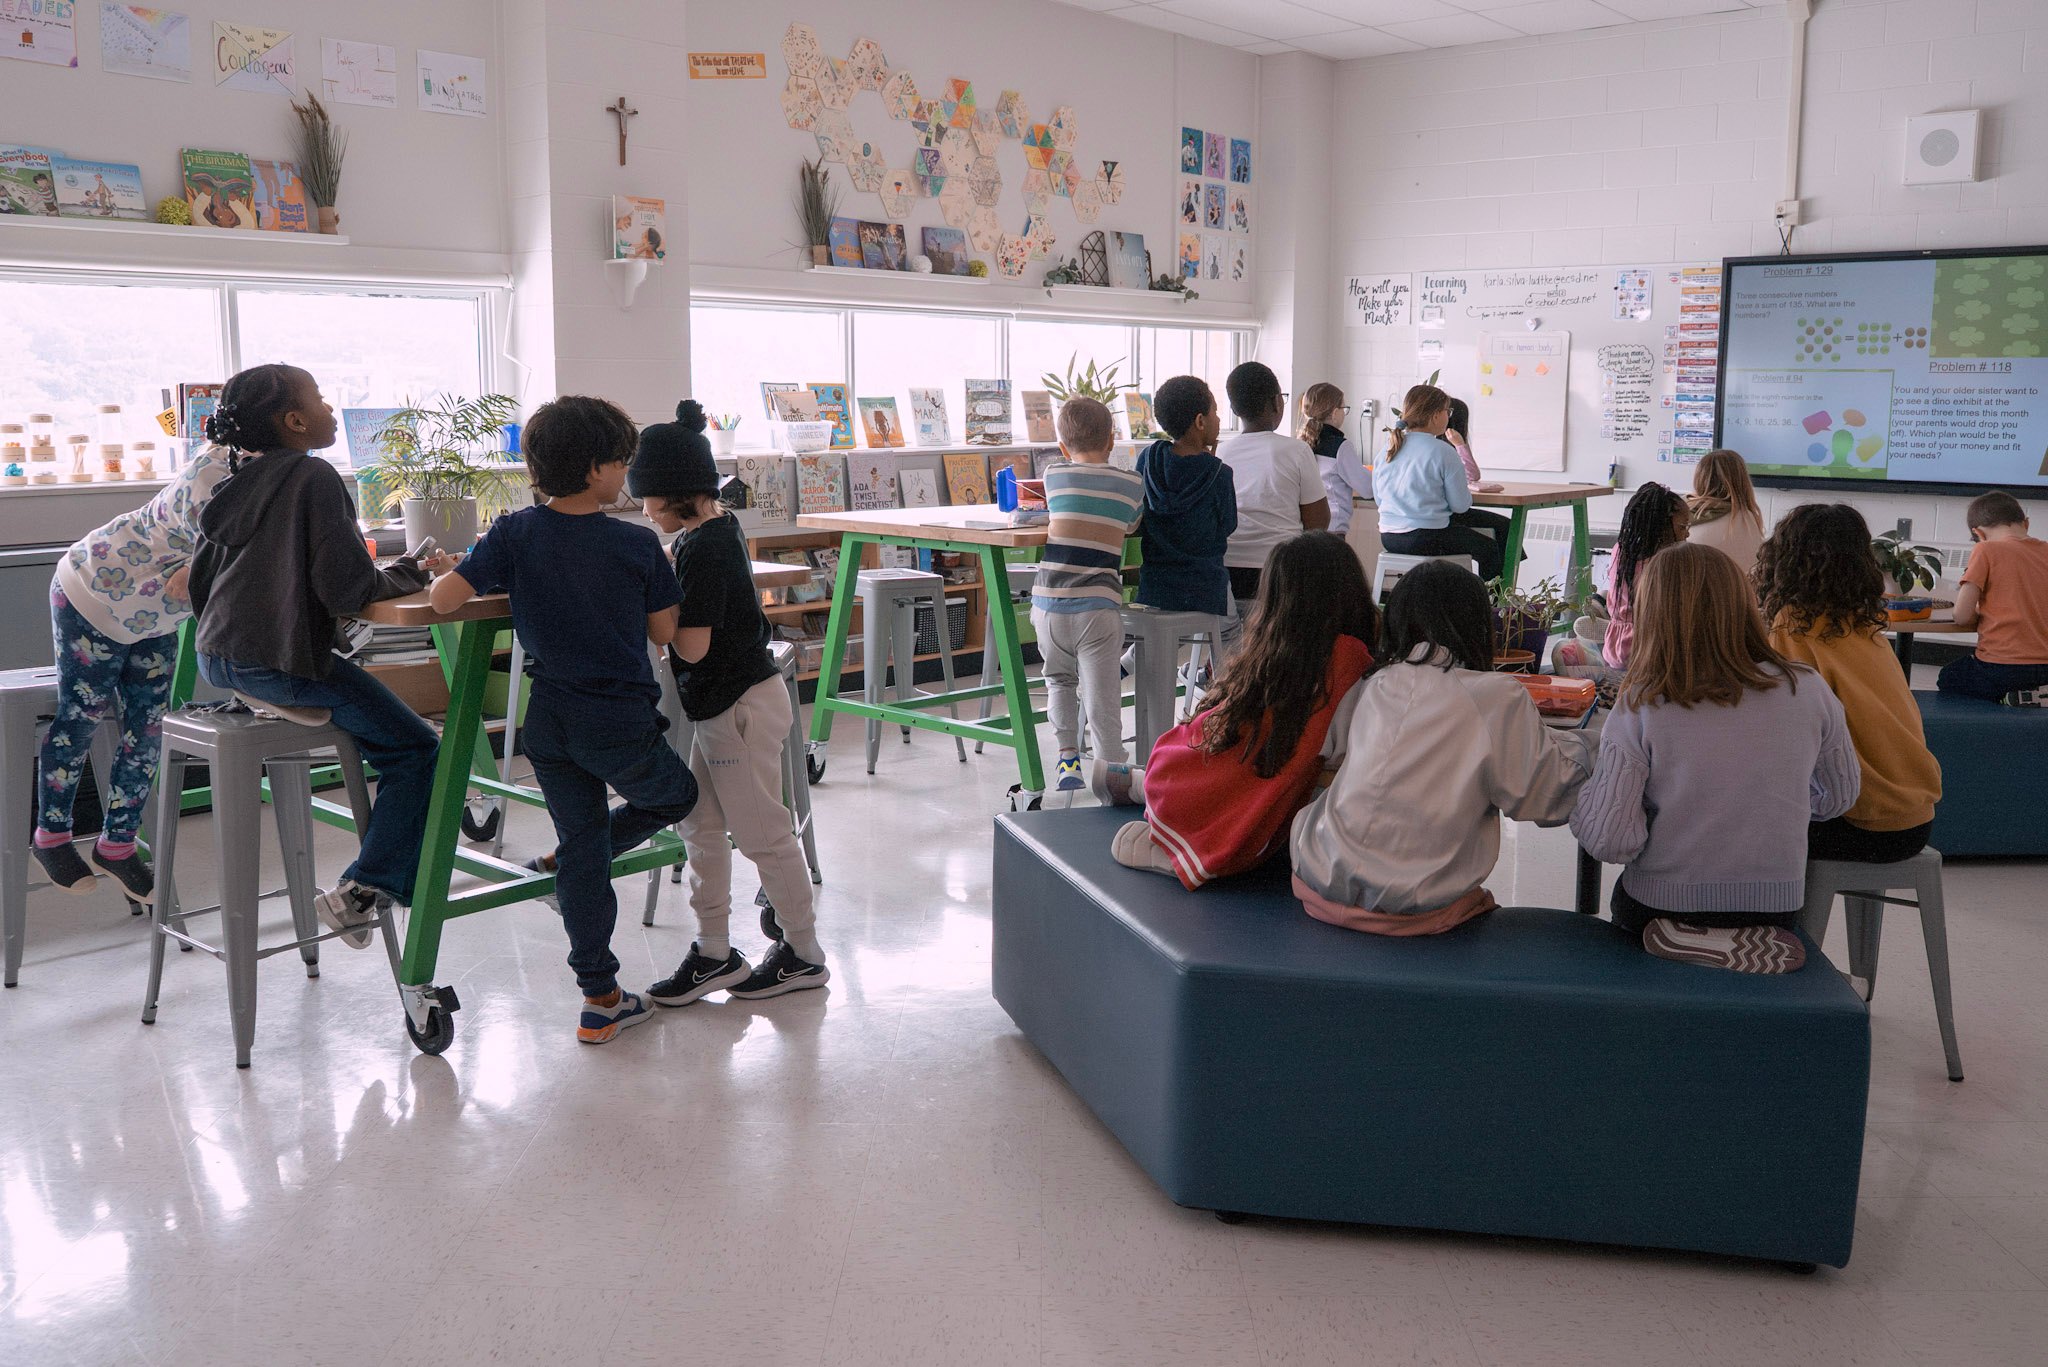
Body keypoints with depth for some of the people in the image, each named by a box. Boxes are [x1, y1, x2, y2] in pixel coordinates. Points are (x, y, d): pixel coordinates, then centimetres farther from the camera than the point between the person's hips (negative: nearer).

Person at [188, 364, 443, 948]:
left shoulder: (233, 486, 14)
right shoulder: (315, 477, -11)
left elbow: (198, 585, 20)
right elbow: (347, 590, -18)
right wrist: (412, 572, -2)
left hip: (215, 658, 9)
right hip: (281, 662, -9)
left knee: (387, 731, 26)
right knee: (414, 750, 0)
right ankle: (362, 891, -7)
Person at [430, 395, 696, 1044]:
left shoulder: (515, 534, -4)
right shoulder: (639, 544, -10)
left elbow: (443, 598, -11)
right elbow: (664, 632, -2)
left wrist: (450, 573, 12)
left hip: (550, 723, 4)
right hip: (623, 723, -3)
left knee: (582, 840, 13)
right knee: (676, 797, 26)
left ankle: (600, 999, 17)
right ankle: (569, 860, 19)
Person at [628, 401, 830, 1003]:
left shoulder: (704, 549, -22)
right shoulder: (719, 528, 7)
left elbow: (692, 646, -24)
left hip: (740, 705, -10)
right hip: (721, 706, 10)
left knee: (761, 831, 3)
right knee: (701, 824, 15)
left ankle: (804, 954, 18)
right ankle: (714, 953, 24)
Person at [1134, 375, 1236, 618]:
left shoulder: (1147, 459, -2)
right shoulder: (1219, 474, -12)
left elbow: (1137, 525, 8)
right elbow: (1228, 526, 2)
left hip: (1153, 586, 4)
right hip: (1205, 589, -4)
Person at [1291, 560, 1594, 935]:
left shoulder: (1375, 685, 5)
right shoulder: (1500, 698, -5)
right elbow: (1541, 795, 1)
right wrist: (1580, 745, 24)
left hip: (1324, 879, 2)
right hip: (1414, 900, -2)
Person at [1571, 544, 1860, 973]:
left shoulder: (1641, 707, -18)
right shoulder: (1808, 691, -10)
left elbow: (1610, 842, -19)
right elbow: (1841, 798, 5)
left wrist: (1577, 790, -1)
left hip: (1662, 904, -3)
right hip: (1776, 904, 3)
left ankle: (1689, 941, 16)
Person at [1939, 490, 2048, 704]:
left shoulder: (1986, 550, -8)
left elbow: (1962, 617, -11)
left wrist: (1981, 614, 10)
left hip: (2001, 669, -6)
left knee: (1947, 679, 22)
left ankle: (2010, 699, 3)